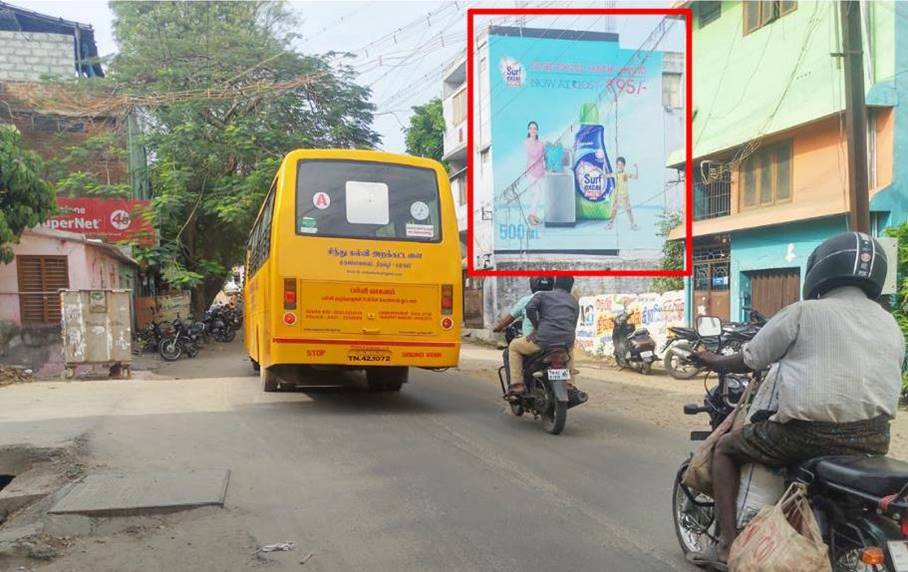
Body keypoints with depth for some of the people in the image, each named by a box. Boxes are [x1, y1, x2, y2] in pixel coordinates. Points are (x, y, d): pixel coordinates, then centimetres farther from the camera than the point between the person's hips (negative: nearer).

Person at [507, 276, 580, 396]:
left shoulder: (543, 295, 11)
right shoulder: (574, 302, 23)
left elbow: (530, 307, -7)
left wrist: (536, 326, 6)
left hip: (544, 340, -4)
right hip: (566, 343, 4)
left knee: (514, 346, 20)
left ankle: (517, 385, 7)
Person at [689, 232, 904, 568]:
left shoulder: (804, 312, -4)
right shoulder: (890, 325, 12)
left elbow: (748, 361, 0)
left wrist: (714, 361, 21)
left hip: (807, 432, -5)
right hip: (872, 439, 6)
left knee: (726, 448, 17)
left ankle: (728, 545, 8)